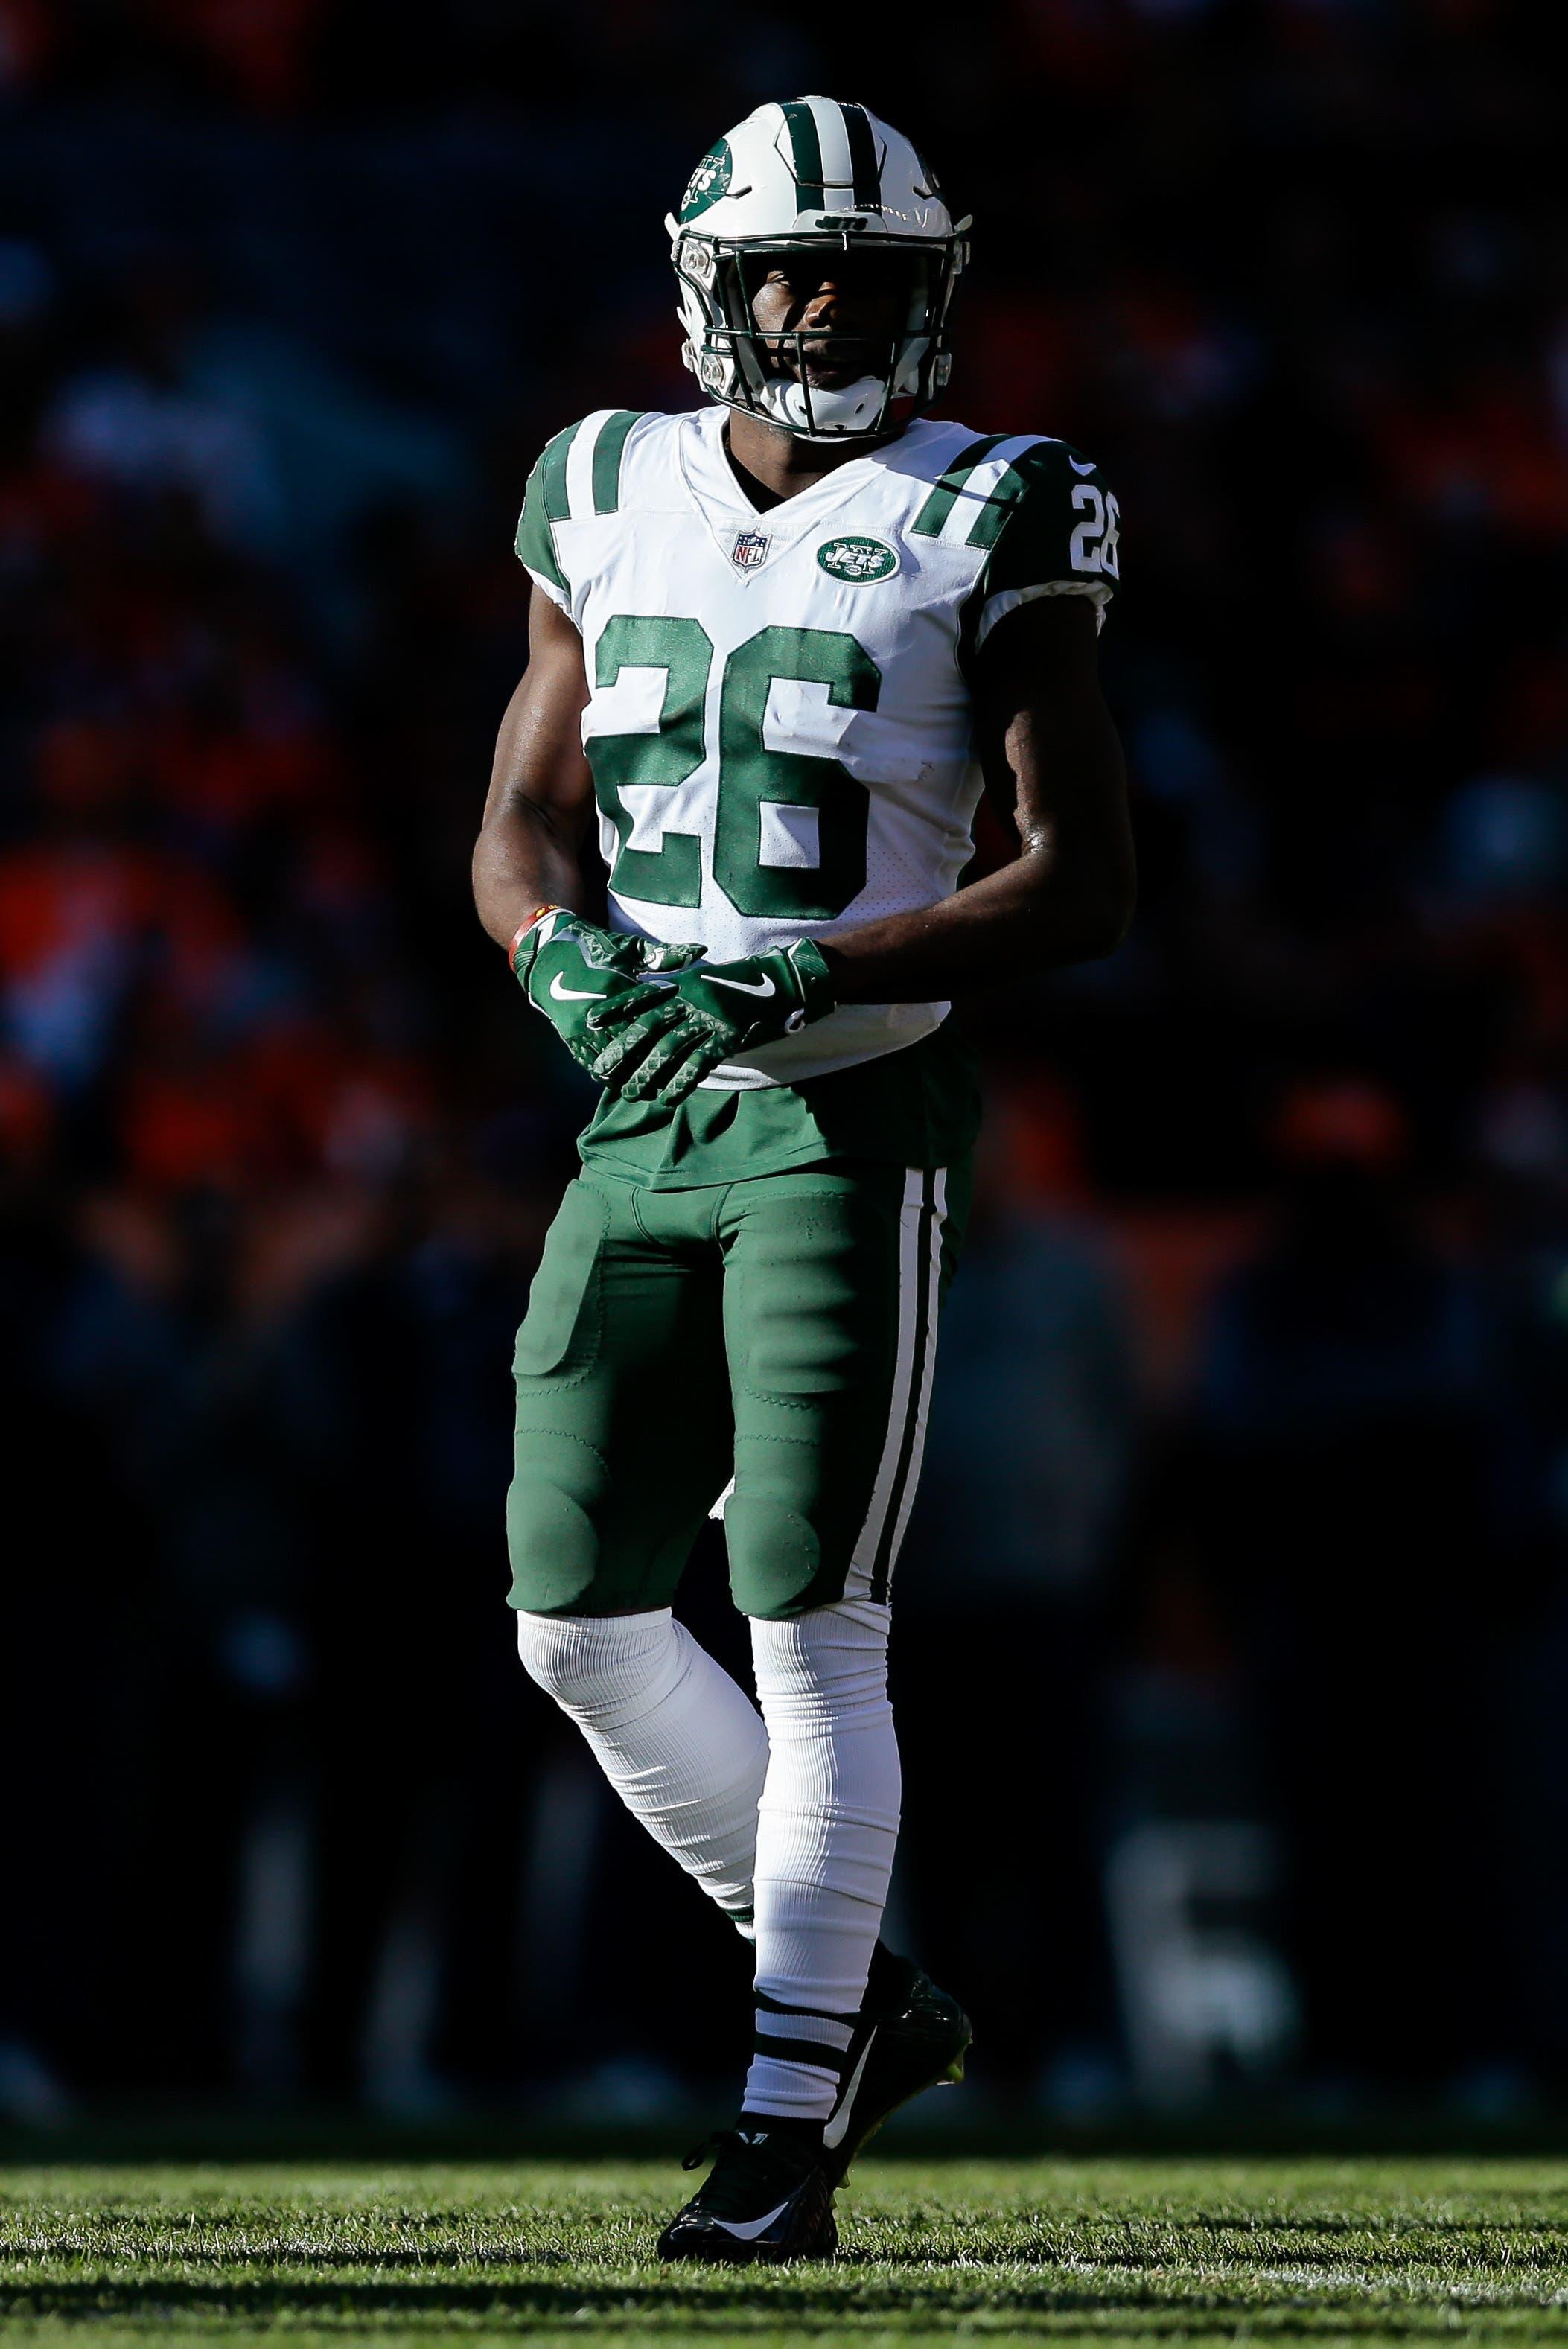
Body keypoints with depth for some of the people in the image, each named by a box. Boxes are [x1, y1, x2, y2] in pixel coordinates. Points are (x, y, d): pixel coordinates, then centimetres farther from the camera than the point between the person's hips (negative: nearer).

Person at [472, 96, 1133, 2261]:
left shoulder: (978, 530, -4)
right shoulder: (614, 504, 10)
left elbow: (1085, 884, -8)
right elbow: (521, 824, 14)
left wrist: (807, 977, -19)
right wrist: (563, 955, -9)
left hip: (852, 1123, -6)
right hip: (642, 1117, 6)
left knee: (814, 1633, -8)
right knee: (577, 1616, 5)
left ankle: (787, 2135, -4)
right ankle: (864, 1997, 21)